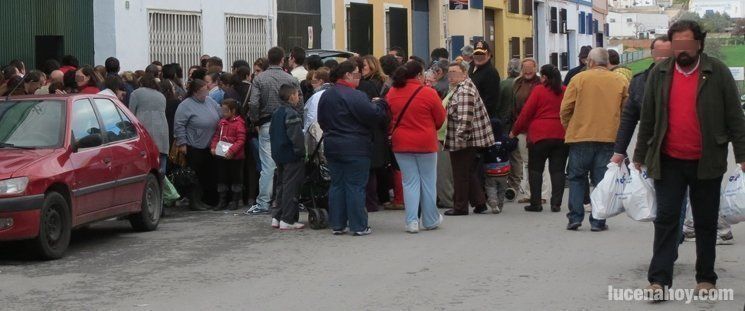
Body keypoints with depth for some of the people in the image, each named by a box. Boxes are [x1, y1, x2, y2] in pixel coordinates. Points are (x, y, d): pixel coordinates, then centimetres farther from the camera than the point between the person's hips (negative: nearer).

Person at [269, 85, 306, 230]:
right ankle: (287, 220, -5)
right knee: (291, 187, -5)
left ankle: (277, 217, 19)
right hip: (291, 156, -9)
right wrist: (301, 151, -15)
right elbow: (296, 136, -23)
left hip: (279, 156, 9)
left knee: (281, 185, 17)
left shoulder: (276, 113, 12)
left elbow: (272, 133, 20)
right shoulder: (291, 114, -17)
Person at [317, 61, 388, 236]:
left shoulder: (326, 96, 9)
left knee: (337, 185, 11)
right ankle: (359, 226, 0)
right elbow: (373, 115, -18)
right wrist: (381, 105, 0)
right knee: (355, 186, -2)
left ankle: (337, 225, 12)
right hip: (355, 148, -7)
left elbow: (321, 121, 17)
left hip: (332, 147, 7)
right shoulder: (355, 96, -17)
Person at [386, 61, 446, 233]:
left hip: (401, 143, 3)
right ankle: (430, 220, 20)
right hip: (425, 143, -3)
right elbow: (440, 118, -2)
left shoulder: (392, 94, -3)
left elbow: (388, 118, 8)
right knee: (428, 182, 11)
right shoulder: (429, 93, -12)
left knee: (410, 182, 8)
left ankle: (412, 221, 1)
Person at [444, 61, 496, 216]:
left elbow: (465, 117, -27)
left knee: (461, 174, -1)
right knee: (471, 173, 16)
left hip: (464, 141, -10)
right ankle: (479, 203, 19)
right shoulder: (462, 87, 16)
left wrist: (460, 136, -26)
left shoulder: (464, 90, -19)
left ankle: (460, 207, 6)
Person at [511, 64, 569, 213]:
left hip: (540, 134, -3)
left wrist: (515, 131, 9)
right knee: (557, 170, 6)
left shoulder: (539, 90, -4)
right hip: (561, 135, 3)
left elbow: (526, 112, -2)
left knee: (535, 169, 7)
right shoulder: (565, 91, 5)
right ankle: (556, 203, 0)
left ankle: (536, 203, 4)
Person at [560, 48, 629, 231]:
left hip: (580, 136, -1)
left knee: (577, 178, 10)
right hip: (610, 137, 1)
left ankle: (575, 218, 3)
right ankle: (598, 221, 2)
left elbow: (565, 109, -3)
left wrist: (569, 128, 14)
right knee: (602, 180, 6)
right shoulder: (621, 81, 4)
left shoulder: (579, 78, -2)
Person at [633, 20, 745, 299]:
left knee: (706, 222, 9)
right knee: (666, 219, -3)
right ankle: (659, 279, -4)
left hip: (706, 162, -1)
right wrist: (639, 157, 11)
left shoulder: (717, 73, -3)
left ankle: (706, 278, 19)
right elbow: (647, 119, 9)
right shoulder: (659, 74, 4)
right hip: (668, 161, 1)